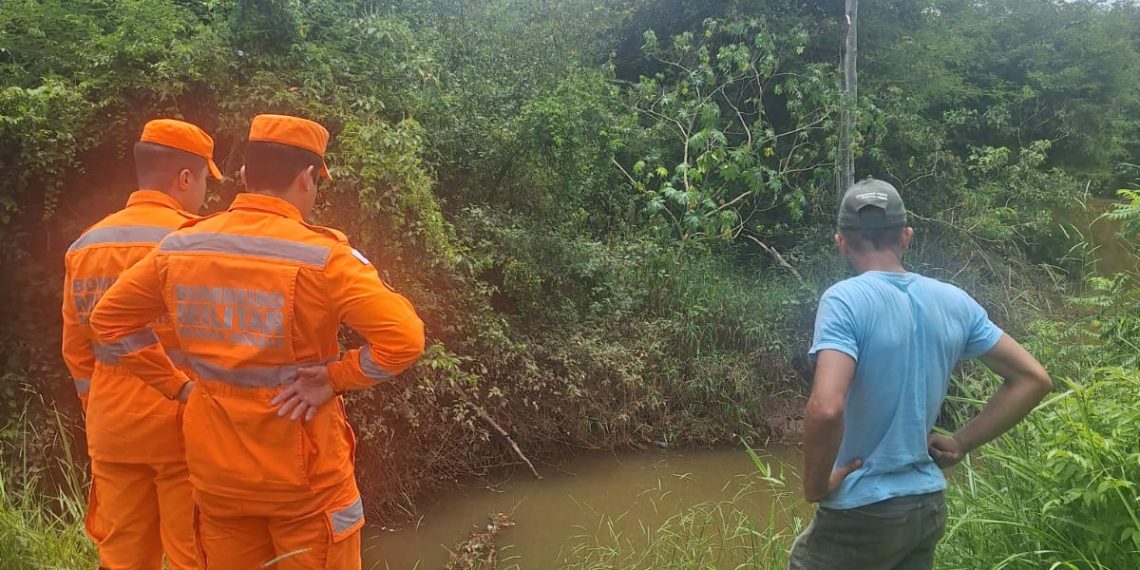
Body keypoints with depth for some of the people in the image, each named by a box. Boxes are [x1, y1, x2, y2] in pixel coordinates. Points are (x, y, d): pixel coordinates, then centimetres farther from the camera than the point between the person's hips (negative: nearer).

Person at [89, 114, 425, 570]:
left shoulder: (179, 248, -1)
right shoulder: (320, 256, -17)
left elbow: (109, 318, 10)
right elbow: (404, 338, -25)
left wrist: (176, 385, 7)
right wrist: (334, 379, -13)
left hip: (215, 468, 5)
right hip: (303, 473, -5)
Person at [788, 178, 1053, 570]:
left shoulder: (845, 299, -18)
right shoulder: (953, 301, 2)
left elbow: (826, 410, -31)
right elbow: (1033, 380, 8)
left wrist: (816, 484, -15)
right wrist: (961, 443, 7)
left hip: (863, 512, -6)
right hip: (929, 506, 6)